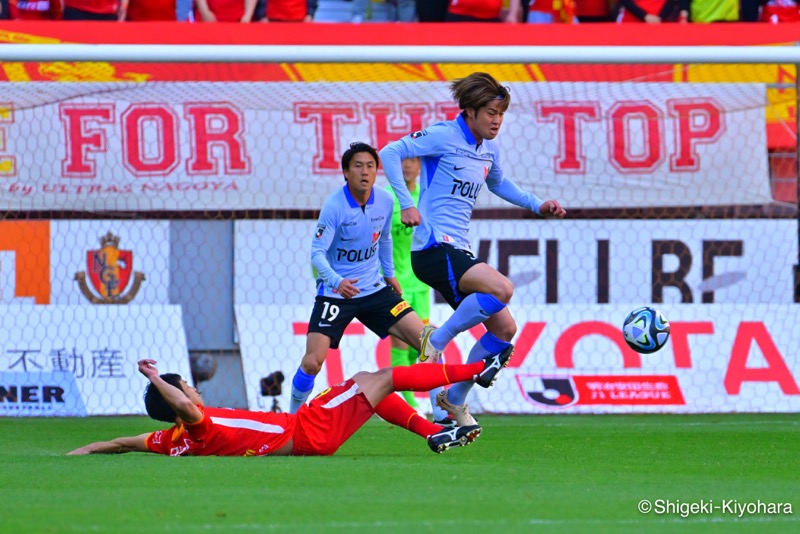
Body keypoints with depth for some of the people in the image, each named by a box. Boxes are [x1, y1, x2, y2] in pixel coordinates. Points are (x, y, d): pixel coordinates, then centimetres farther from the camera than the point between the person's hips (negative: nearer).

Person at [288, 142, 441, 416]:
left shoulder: (385, 201, -3)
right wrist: (336, 281, -39)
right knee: (313, 361, -16)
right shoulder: (334, 206, -19)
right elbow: (317, 253, -23)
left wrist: (389, 274, 24)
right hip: (335, 292, -4)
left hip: (374, 289, 5)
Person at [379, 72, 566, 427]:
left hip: (460, 251, 9)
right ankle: (436, 341, -12)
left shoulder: (489, 150, 14)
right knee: (501, 289, -30)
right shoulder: (444, 137, -9)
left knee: (504, 329, 4)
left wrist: (537, 205, 24)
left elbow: (498, 184, 36)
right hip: (433, 248, -9)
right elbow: (390, 154, -11)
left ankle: (455, 399, 17)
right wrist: (407, 204, -17)